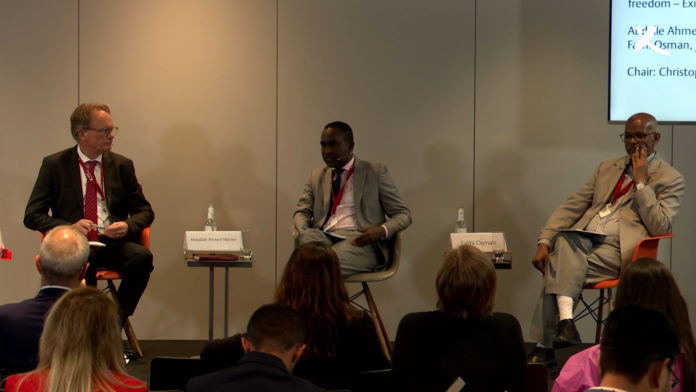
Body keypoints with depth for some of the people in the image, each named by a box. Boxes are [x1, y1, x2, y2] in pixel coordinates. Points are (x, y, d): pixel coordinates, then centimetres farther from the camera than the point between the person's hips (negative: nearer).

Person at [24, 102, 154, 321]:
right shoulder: (55, 165, 6)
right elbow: (32, 216, 2)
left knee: (142, 257, -31)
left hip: (113, 244, 3)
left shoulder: (122, 165, 15)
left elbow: (144, 211, 16)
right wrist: (70, 227, -16)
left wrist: (128, 226, -9)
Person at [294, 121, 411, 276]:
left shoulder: (375, 172, 13)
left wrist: (382, 230, -12)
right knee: (309, 237, -36)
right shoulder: (317, 176, 26)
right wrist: (305, 231, -5)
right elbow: (301, 211, 21)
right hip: (324, 237, 3)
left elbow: (403, 215, 11)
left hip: (360, 240, -3)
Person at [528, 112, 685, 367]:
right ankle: (565, 319, -39)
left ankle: (543, 347, -25)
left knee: (559, 269, -27)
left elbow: (659, 226, -5)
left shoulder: (670, 179, 9)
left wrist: (641, 182, -7)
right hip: (583, 239, 5)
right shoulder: (607, 168, 26)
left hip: (618, 248, -5)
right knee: (564, 239, -31)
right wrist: (545, 241, 3)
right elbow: (572, 206, 18)